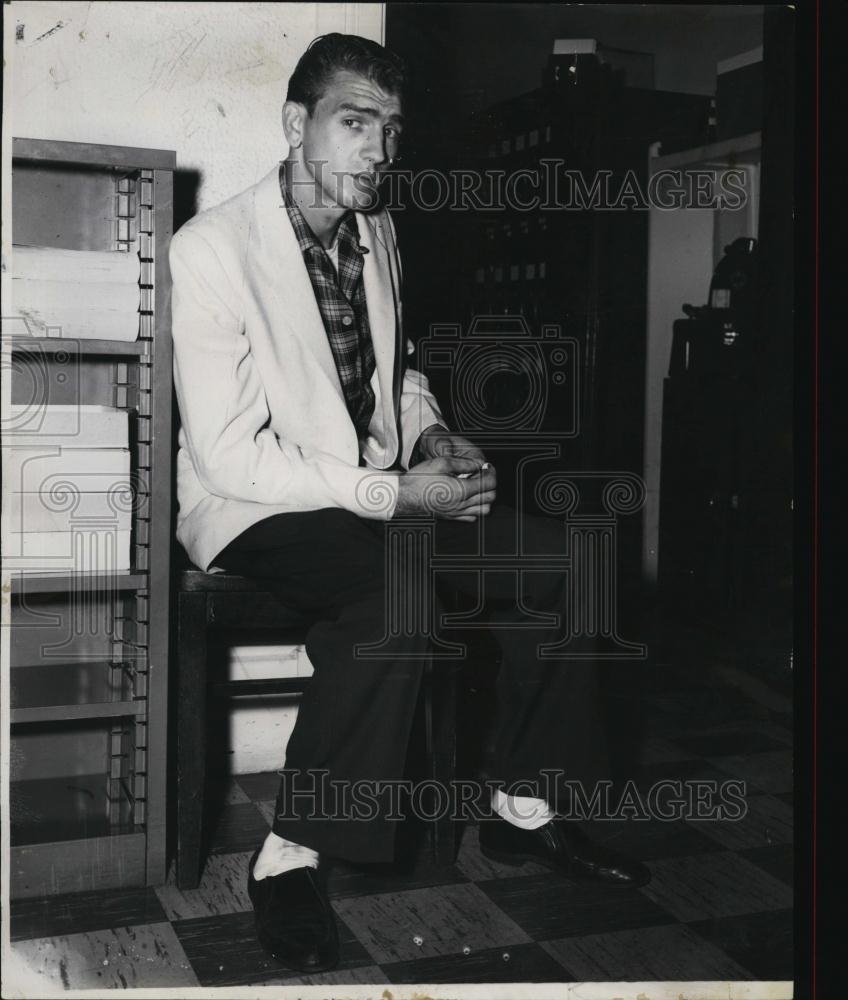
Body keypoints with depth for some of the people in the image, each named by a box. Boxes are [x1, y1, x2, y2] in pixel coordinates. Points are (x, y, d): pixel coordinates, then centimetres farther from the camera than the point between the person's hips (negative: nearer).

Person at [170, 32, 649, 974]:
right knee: (400, 591, -35)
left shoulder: (377, 232, 8)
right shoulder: (211, 250, -16)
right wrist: (393, 494, -23)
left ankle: (523, 809, 9)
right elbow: (227, 454, -21)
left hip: (382, 495, 7)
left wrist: (431, 435, 2)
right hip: (255, 511, -7)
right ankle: (289, 856, -18)